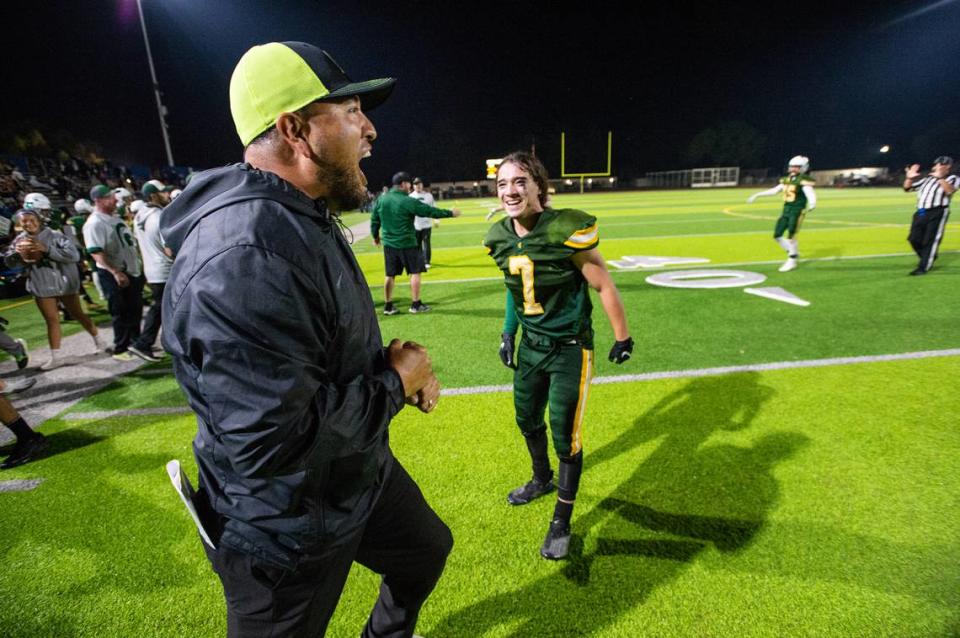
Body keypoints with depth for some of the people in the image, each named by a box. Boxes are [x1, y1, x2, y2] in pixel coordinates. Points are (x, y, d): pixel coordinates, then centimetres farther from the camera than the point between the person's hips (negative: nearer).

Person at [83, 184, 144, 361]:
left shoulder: (115, 218, 12)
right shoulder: (94, 223, -16)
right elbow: (96, 252, -25)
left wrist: (139, 264, 19)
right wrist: (115, 272, -32)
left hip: (131, 270, 8)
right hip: (113, 274, -8)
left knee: (135, 309, 16)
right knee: (120, 313, 0)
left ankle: (135, 342, 31)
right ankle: (120, 349, 12)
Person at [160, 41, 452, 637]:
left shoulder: (306, 219, 2)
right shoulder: (243, 257, -33)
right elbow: (275, 444, -34)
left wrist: (389, 361, -4)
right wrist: (395, 381, -21)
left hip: (360, 473, 9)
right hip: (288, 533, -9)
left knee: (426, 550, 29)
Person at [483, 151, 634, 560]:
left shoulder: (566, 231, -23)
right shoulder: (501, 237, -4)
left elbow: (603, 286, -13)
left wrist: (622, 338, -6)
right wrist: (508, 333, 12)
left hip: (569, 349, -6)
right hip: (530, 345, 7)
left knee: (565, 435, 0)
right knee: (527, 419, 21)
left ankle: (562, 524, 21)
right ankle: (542, 480, 50)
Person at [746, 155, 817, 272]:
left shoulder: (803, 181, -10)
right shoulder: (787, 180, 12)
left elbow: (810, 193, -22)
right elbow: (774, 190, 21)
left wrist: (812, 203, -44)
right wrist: (756, 195, 22)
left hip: (797, 211, -7)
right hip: (786, 210, 7)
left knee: (791, 236, -7)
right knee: (777, 235, 7)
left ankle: (792, 261, 6)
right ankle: (793, 253, 26)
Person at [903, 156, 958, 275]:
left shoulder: (952, 179, 5)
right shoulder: (927, 179, 20)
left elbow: (949, 190, -16)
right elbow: (907, 188, 20)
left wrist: (940, 177, -22)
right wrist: (909, 178, 3)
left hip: (937, 213, -5)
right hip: (920, 213, 6)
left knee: (930, 240, -8)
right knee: (914, 239, 4)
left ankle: (924, 267, -6)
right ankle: (929, 259, 28)